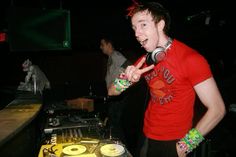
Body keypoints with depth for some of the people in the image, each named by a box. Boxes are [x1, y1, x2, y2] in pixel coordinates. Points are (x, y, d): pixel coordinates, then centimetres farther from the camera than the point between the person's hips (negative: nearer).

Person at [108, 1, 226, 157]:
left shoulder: (190, 58, -18)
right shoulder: (144, 60, 2)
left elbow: (217, 110, -18)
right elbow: (112, 92, 2)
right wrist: (126, 78, -19)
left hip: (173, 143, -6)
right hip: (147, 137, 6)